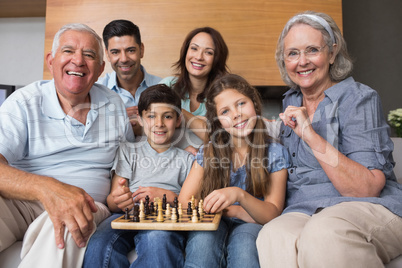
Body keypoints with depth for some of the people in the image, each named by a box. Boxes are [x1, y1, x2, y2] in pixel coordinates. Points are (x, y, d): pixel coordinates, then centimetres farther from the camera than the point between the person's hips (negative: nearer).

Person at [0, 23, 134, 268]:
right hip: (20, 202, -2)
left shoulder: (114, 105, 12)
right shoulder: (24, 103, -1)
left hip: (84, 208, 3)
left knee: (65, 230, -34)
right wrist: (45, 188, -35)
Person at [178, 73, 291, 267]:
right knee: (202, 238, -33)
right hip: (212, 224, 2)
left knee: (243, 242, -35)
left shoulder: (275, 153, -1)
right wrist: (238, 211, -12)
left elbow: (272, 215, -6)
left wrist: (240, 195, -27)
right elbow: (184, 202, -3)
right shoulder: (208, 153, 2)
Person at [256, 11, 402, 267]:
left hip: (367, 209, -3)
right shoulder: (292, 102, 14)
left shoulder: (359, 99, -5)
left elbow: (368, 188, -15)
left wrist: (310, 135, -21)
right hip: (302, 212, 3)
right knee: (273, 236, -32)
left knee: (324, 233, -37)